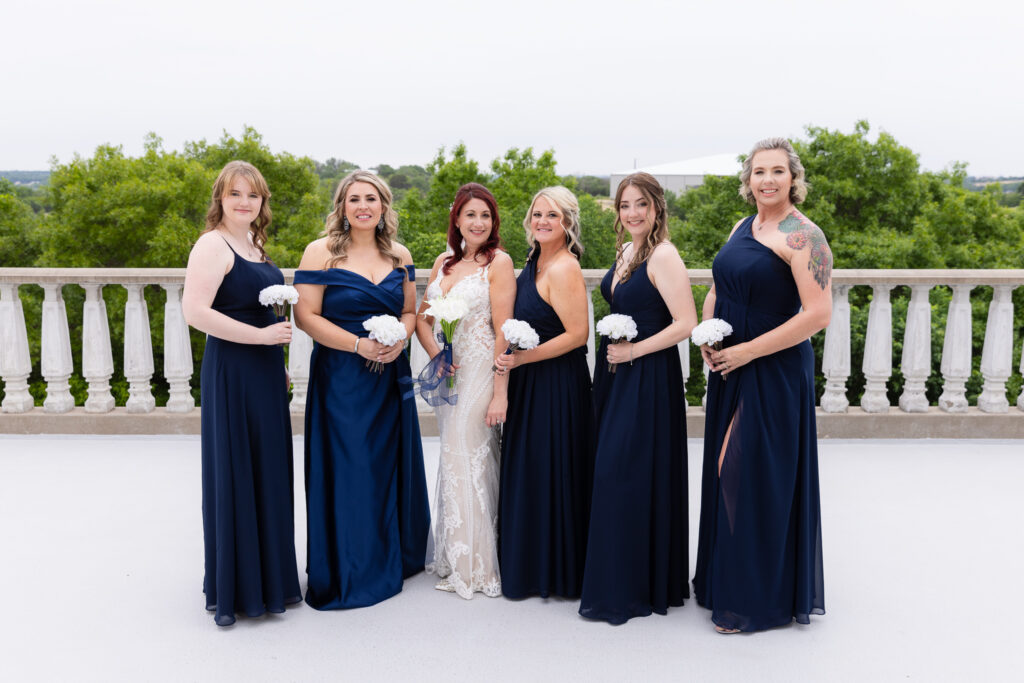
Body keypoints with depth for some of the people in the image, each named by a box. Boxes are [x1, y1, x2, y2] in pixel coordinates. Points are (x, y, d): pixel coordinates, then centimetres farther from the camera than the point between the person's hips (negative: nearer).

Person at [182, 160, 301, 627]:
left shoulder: (255, 245, 15)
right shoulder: (213, 244, -12)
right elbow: (195, 312, -22)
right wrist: (262, 336, -19)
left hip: (265, 371, 8)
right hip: (231, 372, -8)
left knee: (268, 472, 14)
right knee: (234, 474, 1)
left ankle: (268, 577, 29)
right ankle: (233, 589, 16)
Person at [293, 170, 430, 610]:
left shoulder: (399, 255, 9)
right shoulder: (322, 252, -4)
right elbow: (306, 315, -9)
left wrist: (400, 339, -8)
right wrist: (359, 345, -17)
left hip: (391, 376, 4)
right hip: (341, 378, -4)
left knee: (390, 468, 11)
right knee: (347, 470, 0)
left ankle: (392, 561, 30)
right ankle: (347, 575, 16)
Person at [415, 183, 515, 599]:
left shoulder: (499, 262, -7)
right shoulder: (444, 263, 12)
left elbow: (503, 330, -12)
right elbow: (421, 317, 14)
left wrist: (500, 392, -17)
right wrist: (436, 354, -5)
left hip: (480, 374, -6)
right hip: (447, 374, 6)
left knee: (468, 463, -3)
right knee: (453, 461, 13)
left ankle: (475, 568, 12)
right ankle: (455, 561, 27)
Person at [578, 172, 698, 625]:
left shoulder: (663, 255, -14)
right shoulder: (626, 252, 13)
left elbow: (686, 324, -21)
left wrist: (633, 350, -17)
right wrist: (611, 351, 12)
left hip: (648, 378, -9)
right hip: (615, 375, 9)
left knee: (627, 474, -4)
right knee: (615, 473, 13)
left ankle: (630, 589, 10)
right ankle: (620, 581, 27)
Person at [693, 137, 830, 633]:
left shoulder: (802, 235, -14)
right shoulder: (743, 227, 11)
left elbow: (818, 314, -21)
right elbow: (718, 290, 20)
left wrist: (747, 351, -18)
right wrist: (707, 340, 2)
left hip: (774, 372, -8)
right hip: (730, 369, 8)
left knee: (753, 476, -1)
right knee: (726, 474, 14)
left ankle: (756, 599, 15)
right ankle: (723, 580, 31)